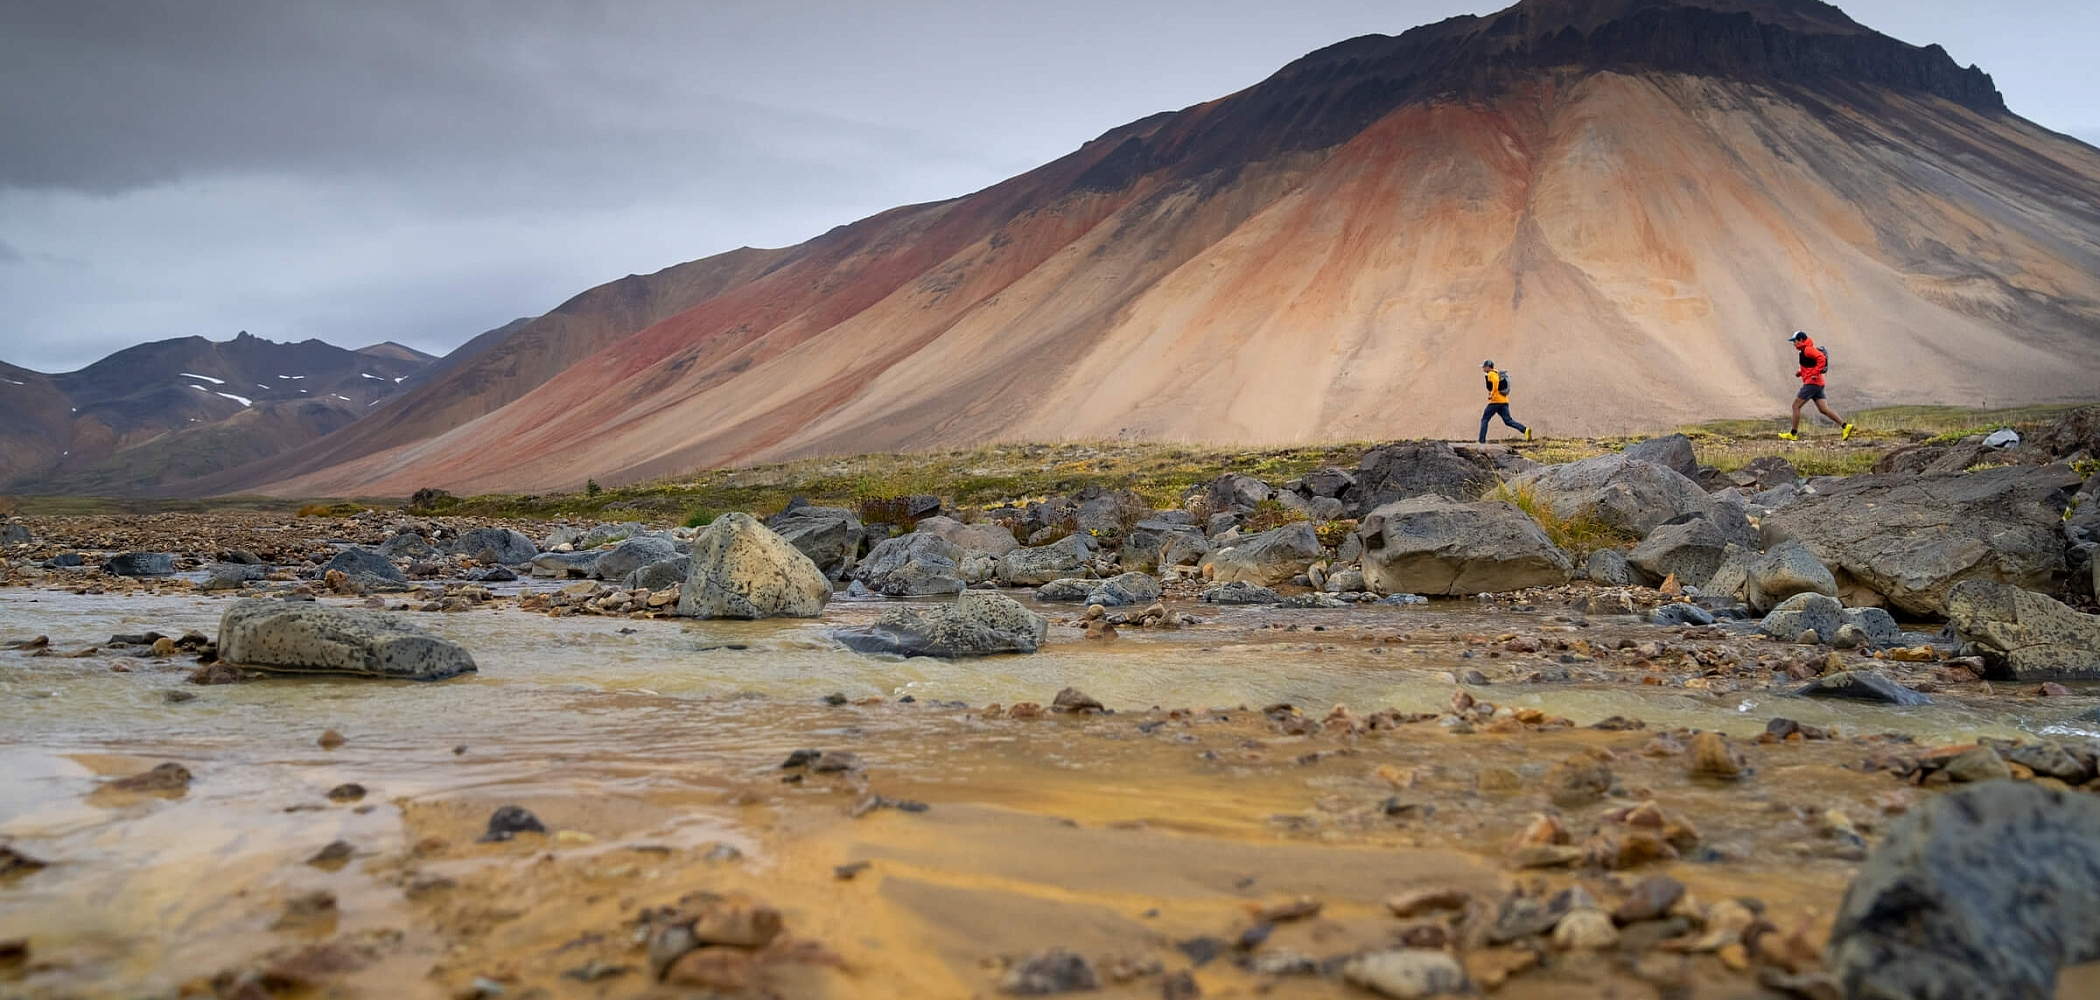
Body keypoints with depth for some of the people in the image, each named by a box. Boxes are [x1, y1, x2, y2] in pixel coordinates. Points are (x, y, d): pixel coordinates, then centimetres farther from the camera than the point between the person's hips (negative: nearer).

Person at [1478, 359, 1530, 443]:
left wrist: (1492, 394, -21)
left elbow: (1496, 381, -25)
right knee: (1508, 421, 0)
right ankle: (1525, 430, -19)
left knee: (1484, 420, 2)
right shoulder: (1497, 374, 24)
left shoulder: (1491, 374, -4)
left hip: (1495, 401, -8)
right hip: (1504, 401, 8)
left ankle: (1482, 441, -1)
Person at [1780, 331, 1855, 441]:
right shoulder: (1806, 350, 21)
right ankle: (1845, 426, -4)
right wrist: (1802, 372, 17)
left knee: (1796, 406, -4)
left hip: (1812, 383, -10)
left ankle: (1793, 434, -1)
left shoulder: (1808, 349, -10)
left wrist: (1815, 373, -24)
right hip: (1818, 384, 10)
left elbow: (1821, 358, -24)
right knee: (1824, 409, 3)